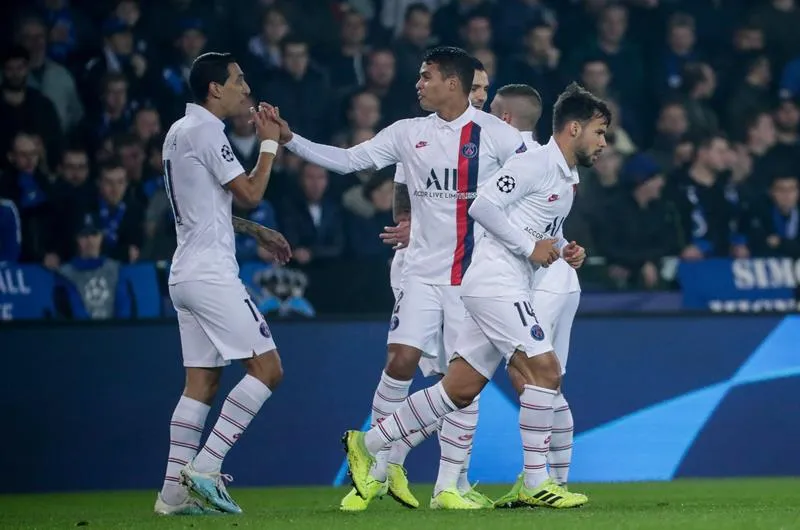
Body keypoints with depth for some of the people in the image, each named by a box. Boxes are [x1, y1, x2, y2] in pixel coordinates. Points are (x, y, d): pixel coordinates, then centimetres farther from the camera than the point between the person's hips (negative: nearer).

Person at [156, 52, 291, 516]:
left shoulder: (180, 131, 18)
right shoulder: (205, 130, -12)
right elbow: (250, 194, -12)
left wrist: (256, 231, 26)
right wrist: (269, 143, -1)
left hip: (187, 275, 10)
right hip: (211, 273, -10)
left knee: (202, 382, 9)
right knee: (267, 369, -9)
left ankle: (175, 491, 4)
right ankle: (205, 467, -12)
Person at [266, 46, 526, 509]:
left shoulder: (495, 134, -6)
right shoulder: (408, 133, 5)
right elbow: (347, 160, 9)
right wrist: (288, 137, 2)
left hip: (475, 275, -3)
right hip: (424, 272, 3)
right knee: (400, 362, -8)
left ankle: (448, 486, 5)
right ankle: (378, 472, 5)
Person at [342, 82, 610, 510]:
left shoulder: (569, 179, 18)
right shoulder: (535, 163, -12)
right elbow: (483, 206, -18)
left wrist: (563, 250, 9)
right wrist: (530, 246, -16)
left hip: (507, 289, 10)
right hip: (495, 279, -10)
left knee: (460, 389, 6)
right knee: (544, 369, -14)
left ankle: (367, 444, 15)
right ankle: (534, 483, -9)